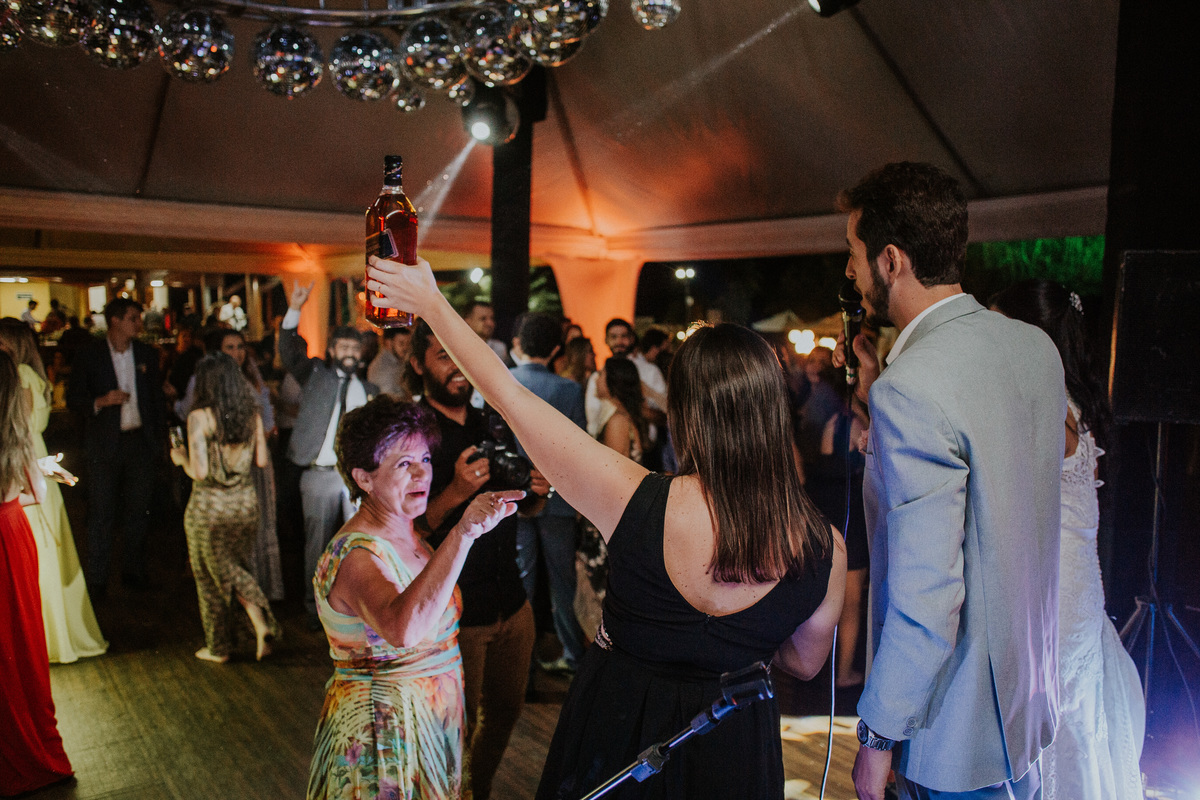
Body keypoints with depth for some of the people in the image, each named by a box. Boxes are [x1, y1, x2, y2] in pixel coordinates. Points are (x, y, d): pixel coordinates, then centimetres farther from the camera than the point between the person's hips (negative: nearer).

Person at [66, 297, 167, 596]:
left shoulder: (147, 354, 7)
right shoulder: (88, 356, -2)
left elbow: (157, 398, 12)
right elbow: (73, 399, -1)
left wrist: (161, 438, 9)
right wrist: (100, 402, -20)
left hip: (141, 440, 3)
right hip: (105, 444, -3)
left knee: (137, 510, 9)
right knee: (102, 513, 1)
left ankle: (134, 571, 21)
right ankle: (97, 579, 10)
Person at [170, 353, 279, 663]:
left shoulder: (200, 417, -16)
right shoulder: (252, 414, -2)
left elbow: (198, 471, -19)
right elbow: (261, 460, 4)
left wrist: (180, 457, 1)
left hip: (209, 506, -4)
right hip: (246, 501, 4)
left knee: (210, 576, 14)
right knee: (232, 566, 22)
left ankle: (218, 647, 26)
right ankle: (261, 621, 0)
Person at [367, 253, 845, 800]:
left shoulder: (639, 502, -29)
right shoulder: (824, 549, -20)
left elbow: (509, 397, -19)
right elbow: (806, 663, -1)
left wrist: (430, 302, -8)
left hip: (618, 726, -2)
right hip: (735, 746, 3)